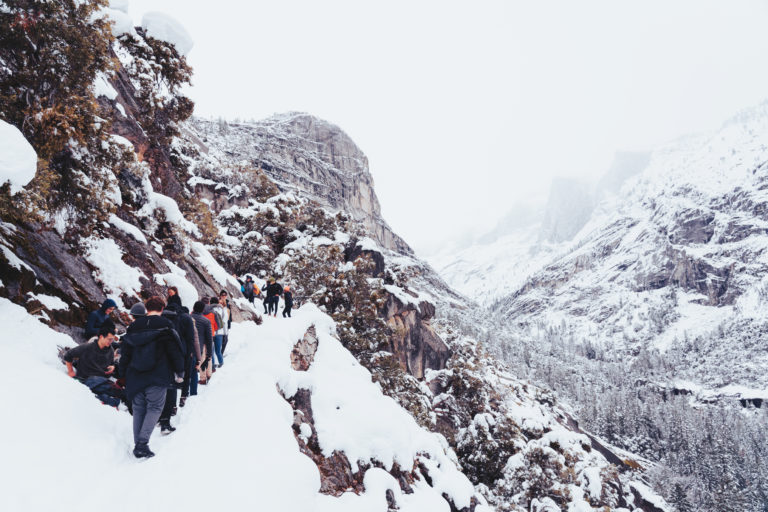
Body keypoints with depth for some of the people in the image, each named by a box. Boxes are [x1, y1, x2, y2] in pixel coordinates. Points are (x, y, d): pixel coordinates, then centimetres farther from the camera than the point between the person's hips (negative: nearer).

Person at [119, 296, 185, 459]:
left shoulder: (134, 326, 10)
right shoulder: (165, 326, -5)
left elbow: (125, 352, 15)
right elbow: (175, 350, -6)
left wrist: (124, 374, 22)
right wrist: (179, 372, 4)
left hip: (135, 377, 5)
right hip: (157, 377, -5)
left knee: (138, 409, 13)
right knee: (155, 407, 2)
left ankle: (138, 445, 14)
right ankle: (142, 444, -10)